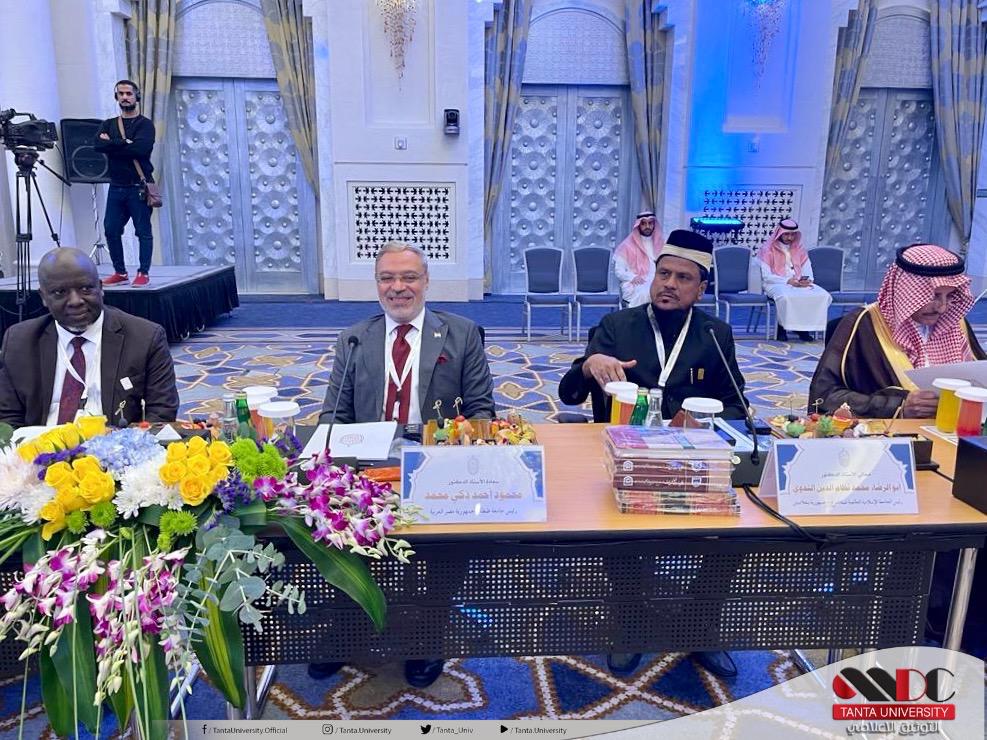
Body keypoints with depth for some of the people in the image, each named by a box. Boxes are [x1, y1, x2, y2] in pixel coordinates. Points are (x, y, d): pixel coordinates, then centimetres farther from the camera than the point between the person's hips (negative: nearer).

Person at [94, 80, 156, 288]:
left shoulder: (145, 124, 1)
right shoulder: (109, 124, 16)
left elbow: (140, 148, -18)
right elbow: (98, 144, -2)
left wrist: (112, 143, -8)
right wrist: (125, 143, -12)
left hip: (139, 187, -5)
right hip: (116, 187, 5)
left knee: (143, 231, -3)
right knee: (111, 230, 4)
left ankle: (144, 273, 4)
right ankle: (120, 272, 15)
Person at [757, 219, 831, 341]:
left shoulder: (799, 249, 16)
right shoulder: (768, 249, 0)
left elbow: (808, 271, 13)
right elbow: (766, 276, -7)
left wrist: (807, 280, -12)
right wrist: (787, 281, -18)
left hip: (799, 283, 5)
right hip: (776, 284, -5)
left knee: (822, 295, -23)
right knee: (786, 296, -41)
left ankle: (804, 327, -13)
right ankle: (782, 328, -19)